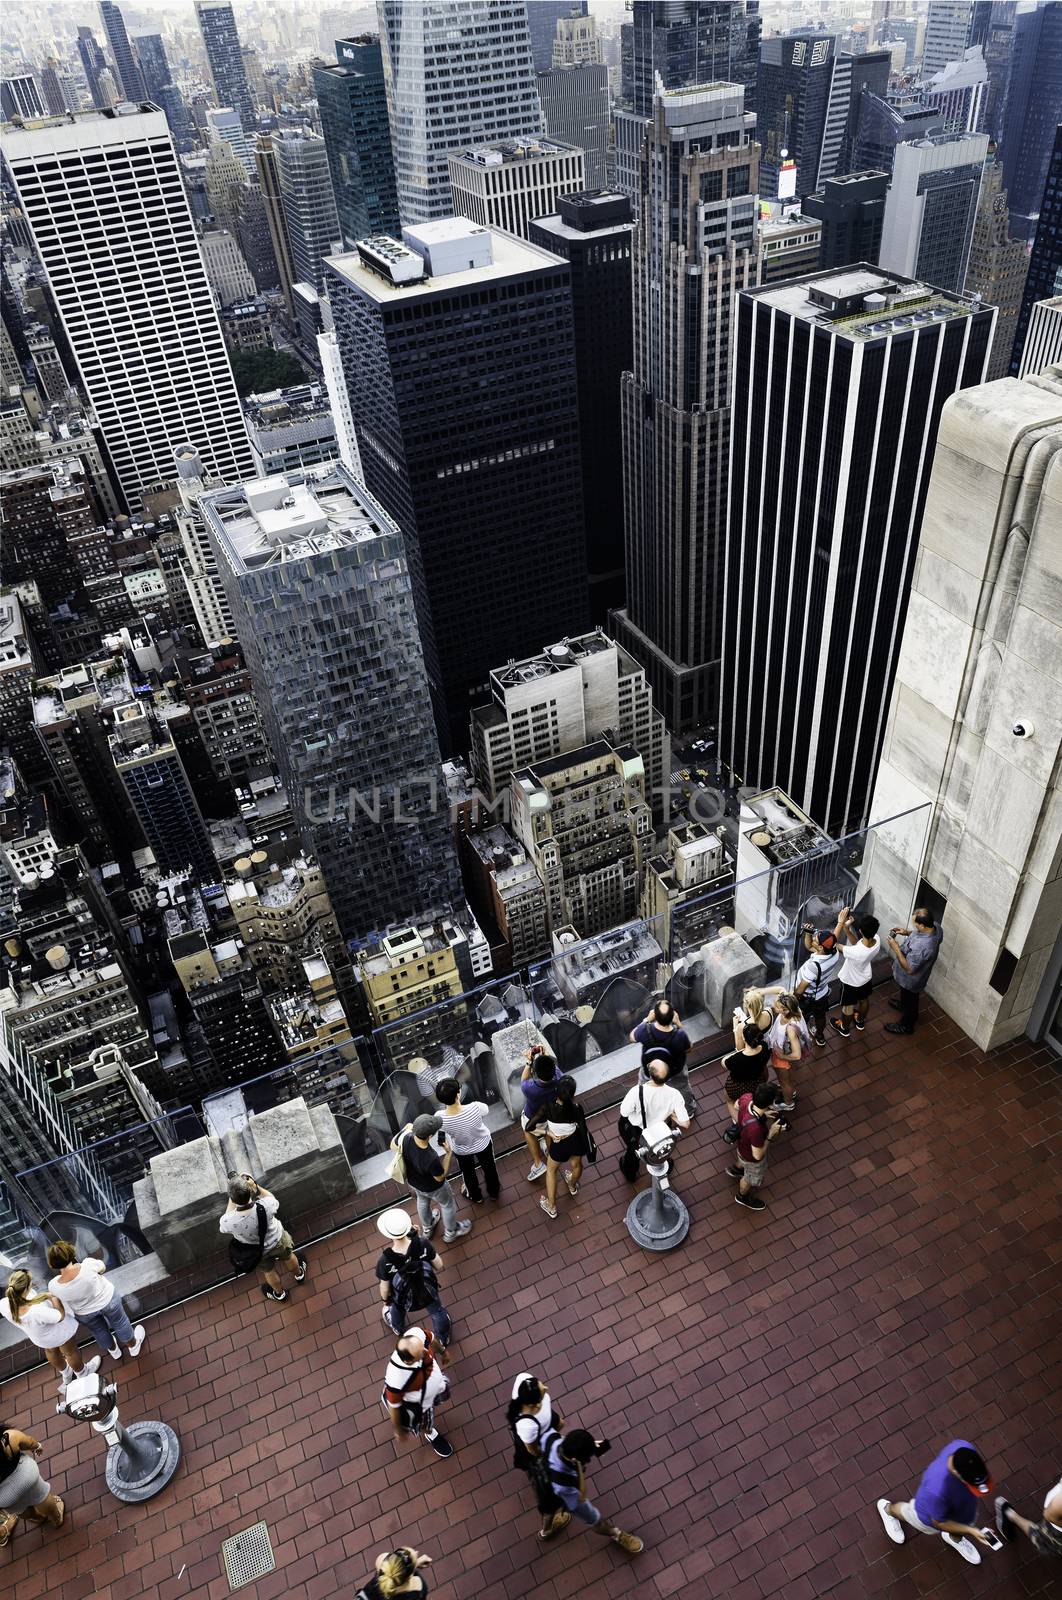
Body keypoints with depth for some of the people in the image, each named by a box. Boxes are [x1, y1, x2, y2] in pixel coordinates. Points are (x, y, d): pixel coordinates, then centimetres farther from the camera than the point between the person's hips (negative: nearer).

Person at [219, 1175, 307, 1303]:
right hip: (278, 1240, 0)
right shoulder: (265, 1207, -41)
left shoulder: (228, 1221, -42)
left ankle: (280, 1293, 61)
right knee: (288, 1257, 35)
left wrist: (233, 1196, -18)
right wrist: (255, 1186, -19)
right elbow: (274, 1200, -14)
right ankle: (299, 1274, 65)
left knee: (269, 1272, 33)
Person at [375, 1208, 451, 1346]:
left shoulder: (385, 1261, -38)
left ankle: (397, 1328, 71)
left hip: (404, 1299, 0)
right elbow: (439, 1265, -17)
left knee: (397, 1312, 37)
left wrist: (385, 1301, 6)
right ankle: (444, 1339, 62)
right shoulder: (423, 1245, -35)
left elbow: (385, 1287, -18)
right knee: (437, 1311, 34)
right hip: (428, 1291, 0)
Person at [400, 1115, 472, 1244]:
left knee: (422, 1201, 36)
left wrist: (411, 1129, -3)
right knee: (447, 1204, 27)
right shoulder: (431, 1158, -47)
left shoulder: (407, 1138, -34)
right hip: (433, 1188, -5)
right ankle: (450, 1233, 53)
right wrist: (449, 1152, -25)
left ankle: (427, 1228, 63)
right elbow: (440, 1177, -26)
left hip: (413, 1182, 5)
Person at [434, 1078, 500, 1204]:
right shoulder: (475, 1108, -42)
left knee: (468, 1172, 33)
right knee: (489, 1167, 32)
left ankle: (476, 1197, 60)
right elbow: (486, 1109, -15)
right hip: (482, 1143, 0)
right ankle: (494, 1191, 59)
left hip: (461, 1150, 1)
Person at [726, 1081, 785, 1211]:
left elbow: (737, 1106, -4)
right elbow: (758, 1155, -31)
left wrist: (762, 1114, -8)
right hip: (751, 1157, -5)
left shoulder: (746, 1098, -32)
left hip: (742, 1143, 5)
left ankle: (735, 1169, 71)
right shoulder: (756, 1128, -49)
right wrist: (771, 1133, -27)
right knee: (752, 1178, 29)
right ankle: (742, 1196, 59)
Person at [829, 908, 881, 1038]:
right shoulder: (877, 940, -30)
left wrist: (841, 922, -33)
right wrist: (846, 928, -25)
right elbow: (856, 942, -12)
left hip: (851, 982, -5)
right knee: (864, 1000, 32)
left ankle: (844, 1028, 50)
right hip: (866, 978, 5)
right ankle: (860, 1021, 60)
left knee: (848, 1006, 24)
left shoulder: (855, 952, -47)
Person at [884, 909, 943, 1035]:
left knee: (909, 999, 22)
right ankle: (904, 1005, 65)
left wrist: (896, 948, -30)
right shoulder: (935, 926, -22)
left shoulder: (920, 947, -47)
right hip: (919, 972, 7)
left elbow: (909, 969, -34)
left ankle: (906, 1026, 47)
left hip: (911, 979, -7)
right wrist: (907, 932, -9)